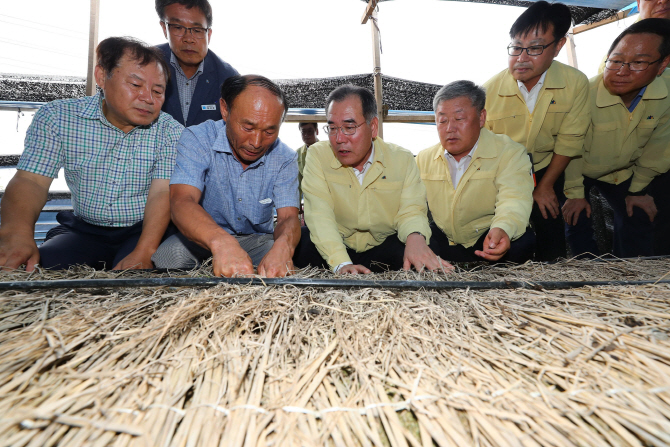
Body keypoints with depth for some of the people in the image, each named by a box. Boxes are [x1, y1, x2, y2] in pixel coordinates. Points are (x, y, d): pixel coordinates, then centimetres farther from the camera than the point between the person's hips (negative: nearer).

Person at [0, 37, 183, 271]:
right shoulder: (56, 118, -3)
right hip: (84, 232, 2)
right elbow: (31, 181, -10)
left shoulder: (170, 131, -8)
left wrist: (143, 253, -33)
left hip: (145, 232, -1)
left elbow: (162, 194, -17)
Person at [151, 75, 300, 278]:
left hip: (256, 238, 1)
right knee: (170, 255, -32)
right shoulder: (197, 139, -18)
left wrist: (283, 247, -47)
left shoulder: (284, 158, -10)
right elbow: (181, 202, -33)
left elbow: (288, 217, -19)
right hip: (202, 237, 0)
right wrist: (221, 241, -56)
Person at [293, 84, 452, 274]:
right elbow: (319, 214, -21)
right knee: (301, 240, -30)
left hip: (384, 249, 2)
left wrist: (415, 237, -36)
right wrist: (341, 264, -37)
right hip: (336, 248, -1)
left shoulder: (402, 159, -3)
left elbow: (410, 211, -10)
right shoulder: (317, 156, -9)